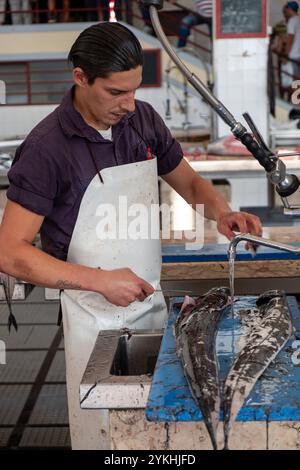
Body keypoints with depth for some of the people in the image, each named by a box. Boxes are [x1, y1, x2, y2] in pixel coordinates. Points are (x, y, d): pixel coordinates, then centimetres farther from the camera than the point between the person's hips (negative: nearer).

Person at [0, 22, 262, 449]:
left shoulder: (143, 119, 0)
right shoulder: (47, 147, -17)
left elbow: (189, 182, 14)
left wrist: (222, 213, -8)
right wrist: (102, 281, -24)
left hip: (152, 303, 5)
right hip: (97, 318, -5)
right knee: (103, 434, 8)